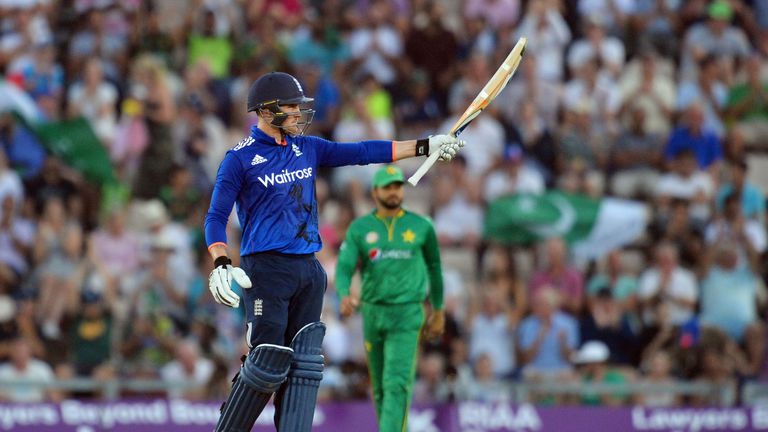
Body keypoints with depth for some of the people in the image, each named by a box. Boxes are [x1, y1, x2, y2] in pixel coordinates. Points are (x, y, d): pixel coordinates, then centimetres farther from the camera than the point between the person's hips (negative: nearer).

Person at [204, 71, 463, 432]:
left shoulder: (307, 149, 14)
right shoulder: (240, 159, -4)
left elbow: (361, 152, 13)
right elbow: (216, 218, -6)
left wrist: (425, 146, 9)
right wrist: (221, 265, -23)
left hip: (308, 268, 7)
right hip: (266, 269, -7)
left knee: (304, 365, 2)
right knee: (268, 365, -12)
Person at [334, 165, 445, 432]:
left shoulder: (421, 226, 0)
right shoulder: (359, 229, 1)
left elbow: (434, 267, 15)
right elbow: (344, 269, -9)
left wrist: (438, 311, 19)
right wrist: (345, 297, -32)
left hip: (407, 315, -3)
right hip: (373, 312, 3)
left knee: (397, 384, -17)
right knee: (380, 387, 13)